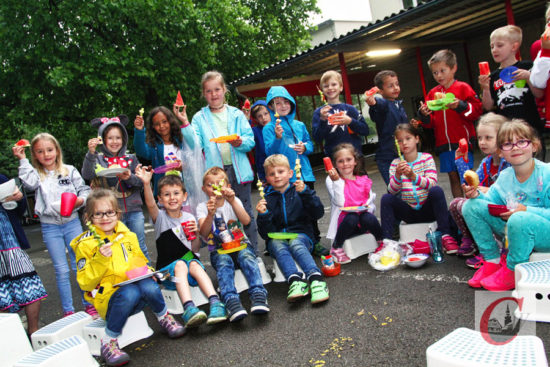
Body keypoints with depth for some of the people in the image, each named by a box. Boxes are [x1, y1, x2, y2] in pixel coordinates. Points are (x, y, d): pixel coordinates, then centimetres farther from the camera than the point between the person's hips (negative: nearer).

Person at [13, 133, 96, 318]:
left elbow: (84, 190, 1)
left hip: (72, 223, 0)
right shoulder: (36, 175, 4)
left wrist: (79, 200, -19)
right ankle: (68, 310, 16)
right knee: (61, 270, 5)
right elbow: (29, 183, -18)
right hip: (50, 227, 0)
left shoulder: (69, 171, 2)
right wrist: (22, 160, -12)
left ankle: (88, 304, 20)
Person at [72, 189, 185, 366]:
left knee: (148, 285, -31)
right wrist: (100, 260, -19)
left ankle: (164, 318, -2)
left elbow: (140, 262, 23)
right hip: (108, 298, -3)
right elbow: (85, 283, -4)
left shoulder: (128, 236, 11)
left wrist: (147, 272, 0)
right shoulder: (85, 245, -1)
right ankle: (108, 342, -19)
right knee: (130, 292, -36)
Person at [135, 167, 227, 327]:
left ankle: (215, 303, -43)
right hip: (167, 270, -1)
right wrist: (146, 183, -44)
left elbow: (195, 250, 6)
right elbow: (150, 204, -25)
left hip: (191, 261, 2)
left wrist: (196, 234, -15)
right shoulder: (160, 217, -1)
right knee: (180, 265, -33)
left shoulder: (189, 218, 7)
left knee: (194, 264, -31)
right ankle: (188, 308, -48)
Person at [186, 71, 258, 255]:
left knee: (246, 212, 7)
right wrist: (184, 124, -17)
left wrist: (240, 142, -18)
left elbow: (250, 140, 3)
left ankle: (253, 252, 19)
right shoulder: (200, 118, 8)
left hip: (238, 170, 0)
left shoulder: (236, 114, 9)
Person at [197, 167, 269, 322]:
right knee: (224, 261, -32)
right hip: (218, 250, 0)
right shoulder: (202, 207, 3)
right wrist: (210, 215, -35)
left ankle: (258, 295, -43)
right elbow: (204, 234, -16)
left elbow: (246, 221, -16)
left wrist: (232, 202, -30)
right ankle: (231, 301, -47)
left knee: (246, 255, -31)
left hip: (241, 244, 1)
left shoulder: (234, 201, 5)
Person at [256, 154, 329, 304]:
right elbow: (266, 234, 4)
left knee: (295, 243, -35)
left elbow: (318, 213, -4)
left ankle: (316, 279, -53)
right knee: (278, 246, -33)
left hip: (301, 234, -1)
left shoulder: (298, 192, 10)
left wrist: (305, 193, -15)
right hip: (277, 238, 2)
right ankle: (295, 280, -53)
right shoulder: (267, 199, 11)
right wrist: (263, 216, -15)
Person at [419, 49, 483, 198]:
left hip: (462, 141, -4)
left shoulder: (463, 88, -1)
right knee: (453, 177, 9)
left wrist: (460, 106, -20)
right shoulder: (432, 93, 12)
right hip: (444, 144, 4)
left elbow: (477, 110, -7)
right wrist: (425, 115, -7)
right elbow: (431, 123, 13)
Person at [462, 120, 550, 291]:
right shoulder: (504, 177, 2)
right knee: (471, 206, -6)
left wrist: (526, 211, -30)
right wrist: (477, 195, -10)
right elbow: (492, 201, 9)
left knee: (519, 220, -40)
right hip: (515, 231, 6)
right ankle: (492, 261, 2)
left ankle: (513, 271, -13)